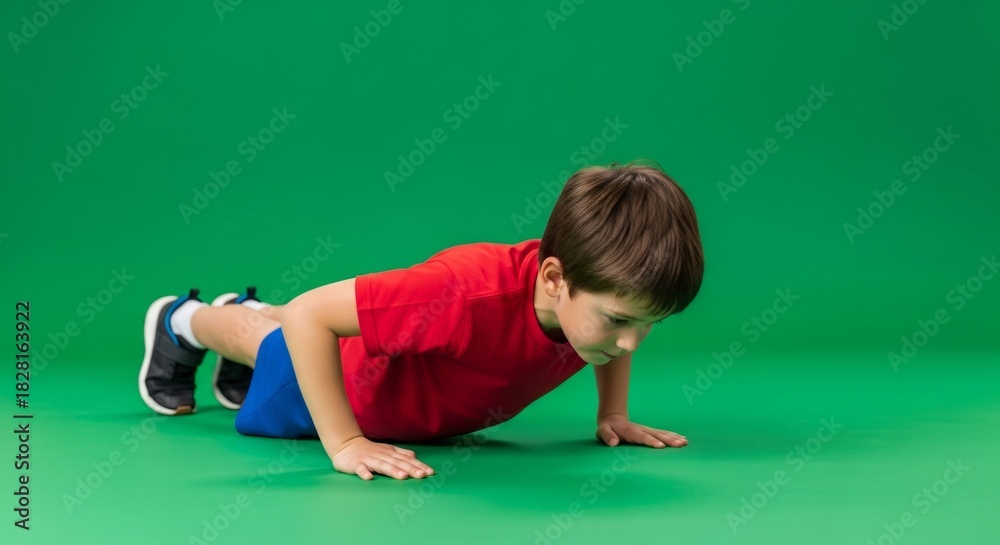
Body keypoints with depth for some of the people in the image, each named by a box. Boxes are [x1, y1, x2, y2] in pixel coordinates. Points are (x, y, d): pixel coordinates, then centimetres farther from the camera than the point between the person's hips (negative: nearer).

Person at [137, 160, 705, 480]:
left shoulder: (598, 290, -32)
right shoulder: (472, 292, -52)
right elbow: (309, 314, -46)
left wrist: (614, 416, -10)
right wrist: (343, 442, -46)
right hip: (354, 386, -5)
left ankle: (248, 312, 69)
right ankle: (181, 323, 60)